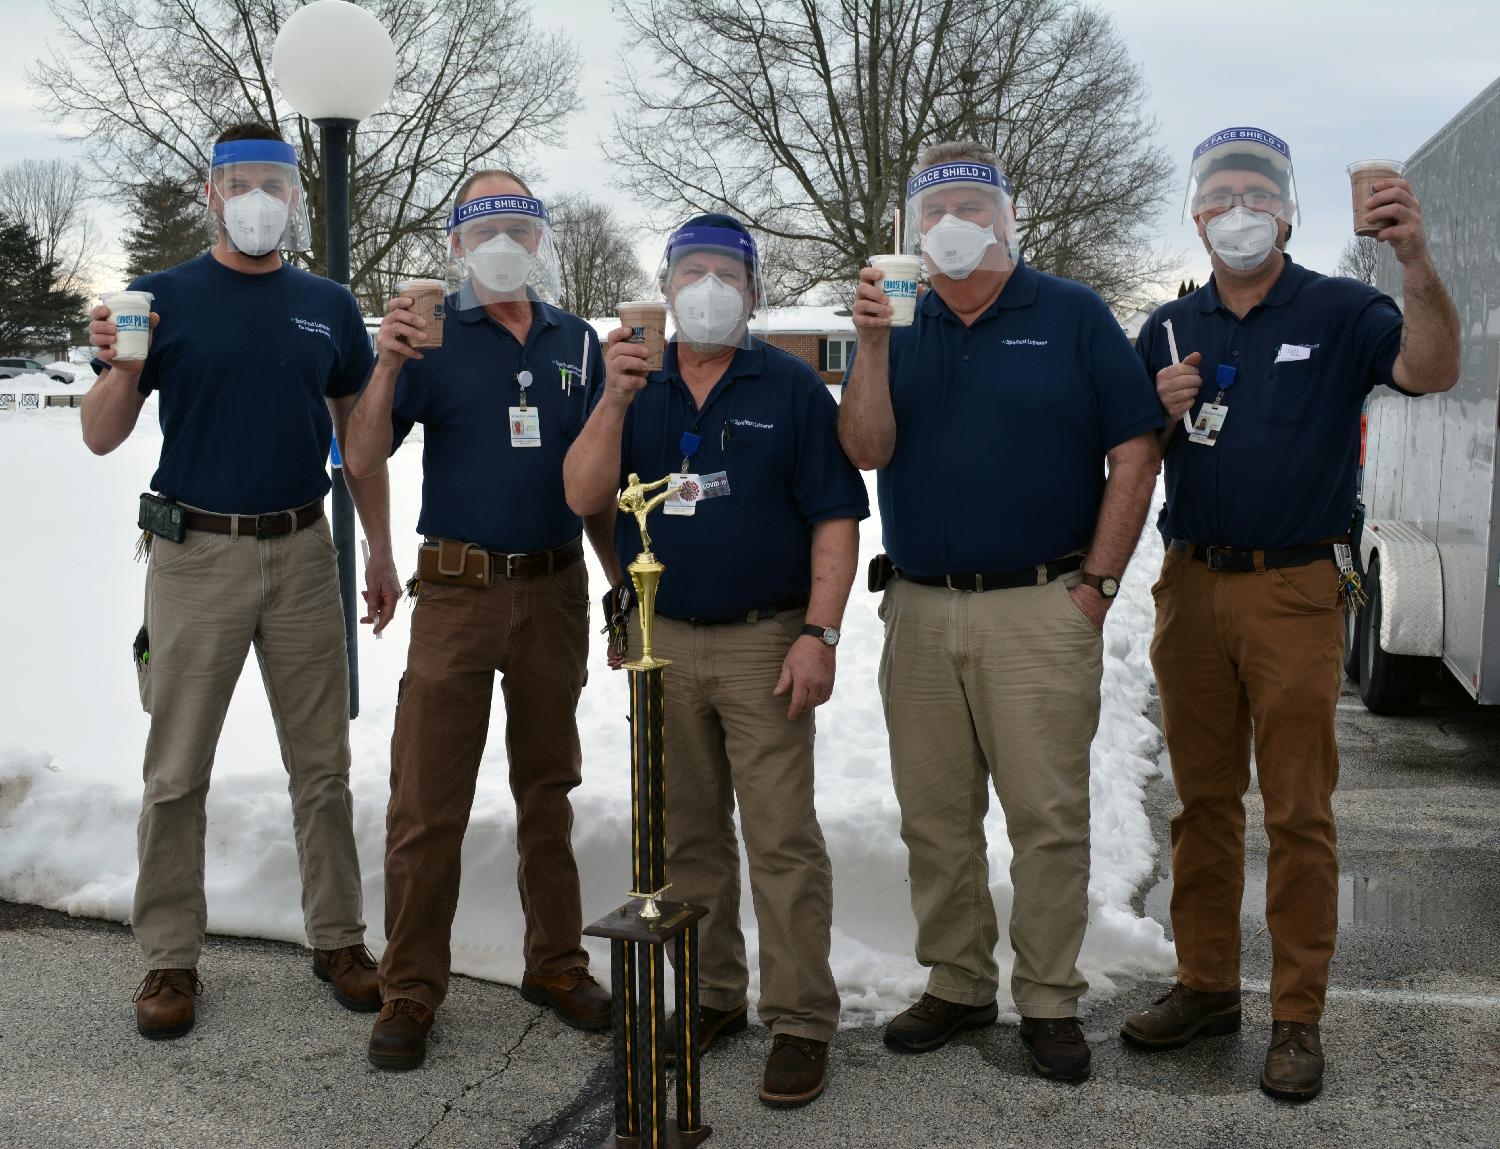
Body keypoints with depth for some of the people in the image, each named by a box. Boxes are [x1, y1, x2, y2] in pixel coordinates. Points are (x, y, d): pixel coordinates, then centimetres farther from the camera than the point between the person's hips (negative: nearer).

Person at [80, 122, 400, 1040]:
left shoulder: (329, 307, 6)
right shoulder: (165, 298, -1)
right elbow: (102, 438, -4)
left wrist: (381, 551, 9)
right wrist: (121, 369, -23)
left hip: (302, 551, 2)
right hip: (198, 552, -2)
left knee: (323, 764, 8)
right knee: (178, 771, 4)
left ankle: (339, 938, 21)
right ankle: (172, 957, 17)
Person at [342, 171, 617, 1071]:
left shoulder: (578, 344, 8)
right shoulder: (434, 339, -1)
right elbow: (364, 460, -10)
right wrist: (387, 366, -24)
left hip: (556, 587, 3)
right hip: (460, 589, -3)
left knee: (548, 785, 14)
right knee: (429, 800, -1)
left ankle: (557, 963, 26)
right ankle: (411, 989, 11)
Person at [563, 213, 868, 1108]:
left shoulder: (792, 388, -1)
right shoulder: (639, 390, 9)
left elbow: (835, 520, -5)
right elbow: (585, 497, -3)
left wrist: (819, 633, -14)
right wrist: (614, 399, -17)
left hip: (764, 641, -4)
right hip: (662, 642, 4)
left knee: (782, 838, -4)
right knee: (687, 834, 13)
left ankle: (802, 1018, 5)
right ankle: (709, 995, 27)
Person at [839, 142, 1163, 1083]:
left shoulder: (1073, 316, 1)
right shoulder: (902, 326, 11)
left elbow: (1135, 455, -2)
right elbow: (868, 451, -1)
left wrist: (1097, 583, -7)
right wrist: (872, 345, -14)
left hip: (1040, 609, -4)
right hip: (919, 609, 4)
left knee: (1049, 816, 1)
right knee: (935, 817, 11)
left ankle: (1050, 1000, 14)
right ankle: (957, 984, 25)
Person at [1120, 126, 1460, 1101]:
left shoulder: (1338, 312, -2)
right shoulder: (1171, 329, 10)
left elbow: (1432, 371, -21)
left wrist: (1418, 263, -37)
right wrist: (1162, 410, -8)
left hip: (1294, 592, -4)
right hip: (1191, 585, 4)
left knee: (1299, 811, 1)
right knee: (1204, 800, 12)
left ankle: (1298, 1015, 11)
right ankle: (1206, 986, 24)